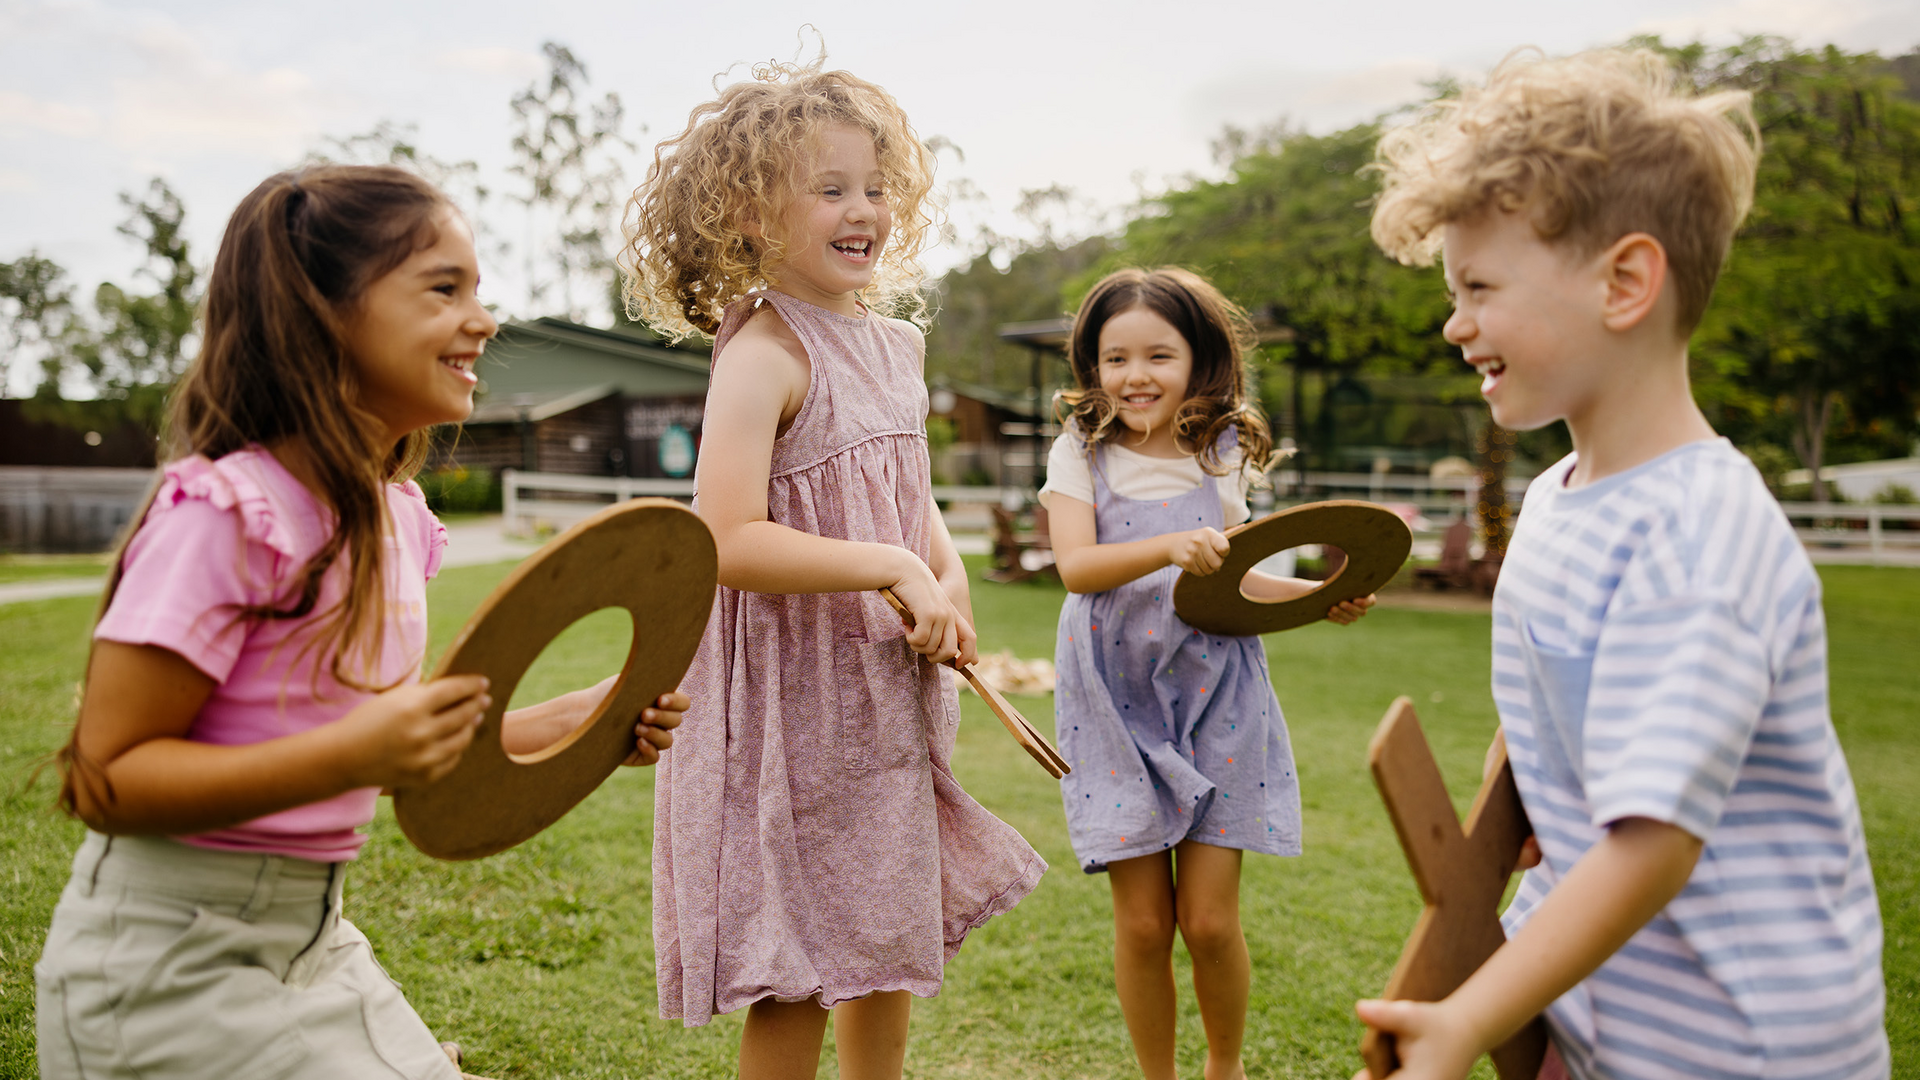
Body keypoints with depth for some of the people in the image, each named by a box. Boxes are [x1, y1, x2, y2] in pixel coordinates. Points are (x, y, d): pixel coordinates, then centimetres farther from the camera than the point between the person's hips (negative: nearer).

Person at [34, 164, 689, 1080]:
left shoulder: (397, 515, 3)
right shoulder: (223, 512, -22)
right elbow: (104, 778, -21)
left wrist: (573, 721, -1)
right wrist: (348, 754, -32)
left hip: (314, 941, 8)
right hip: (168, 964, -7)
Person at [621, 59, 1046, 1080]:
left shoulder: (894, 344, 8)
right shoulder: (763, 354, -16)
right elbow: (726, 543, -26)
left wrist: (949, 581, 0)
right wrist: (892, 569, -25)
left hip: (886, 697, 8)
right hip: (791, 700, -8)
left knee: (888, 955, 21)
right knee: (795, 987, 3)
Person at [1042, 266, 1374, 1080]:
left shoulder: (1220, 460, 6)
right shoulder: (1080, 454, -1)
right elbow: (1076, 565, -17)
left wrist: (1320, 595, 3)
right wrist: (1170, 547, -32)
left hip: (1214, 697, 1)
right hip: (1117, 702, -1)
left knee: (1209, 918, 1)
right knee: (1143, 920, 1)